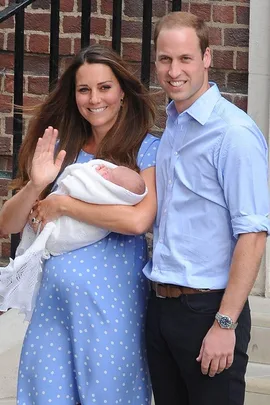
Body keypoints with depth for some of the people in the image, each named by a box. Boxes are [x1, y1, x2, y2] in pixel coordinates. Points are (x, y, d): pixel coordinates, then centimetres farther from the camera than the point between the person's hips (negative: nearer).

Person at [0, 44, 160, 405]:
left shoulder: (146, 149, -2)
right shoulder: (62, 148, 10)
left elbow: (138, 220, -19)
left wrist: (61, 204, -9)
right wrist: (34, 185, -11)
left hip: (112, 299, -4)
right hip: (55, 297, 4)